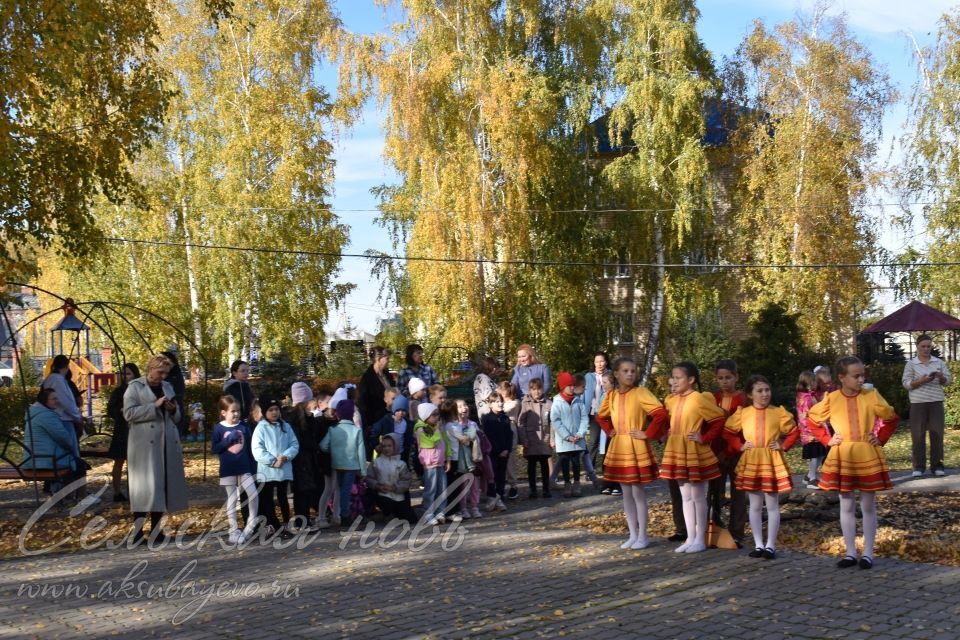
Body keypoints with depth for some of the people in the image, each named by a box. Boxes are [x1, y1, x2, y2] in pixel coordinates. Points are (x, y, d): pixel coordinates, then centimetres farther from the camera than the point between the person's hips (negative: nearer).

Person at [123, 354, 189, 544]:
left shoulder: (167, 387, 17)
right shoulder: (135, 387, 0)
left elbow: (177, 417, 21)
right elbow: (129, 413, -12)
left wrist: (173, 410, -2)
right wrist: (155, 406, -17)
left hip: (167, 444, 6)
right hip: (144, 445, -5)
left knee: (162, 485, 5)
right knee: (144, 487, -8)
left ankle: (156, 531, 12)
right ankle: (138, 532, -4)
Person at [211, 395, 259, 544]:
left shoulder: (244, 426, 3)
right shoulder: (219, 428, -3)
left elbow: (250, 448, 6)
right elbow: (213, 449, -5)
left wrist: (253, 469, 4)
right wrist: (228, 440, -17)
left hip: (244, 469, 2)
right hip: (228, 470, -1)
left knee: (254, 495, -10)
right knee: (232, 500, 6)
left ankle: (250, 527, 6)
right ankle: (233, 531, 13)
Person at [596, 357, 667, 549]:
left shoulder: (641, 392, -11)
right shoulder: (611, 395, 6)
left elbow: (661, 414, -21)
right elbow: (600, 416, 24)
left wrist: (648, 434, -17)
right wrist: (610, 431, 9)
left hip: (636, 447, -6)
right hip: (618, 448, 6)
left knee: (638, 492, -1)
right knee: (626, 493, 10)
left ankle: (642, 536, 8)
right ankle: (633, 535, 19)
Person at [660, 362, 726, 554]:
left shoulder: (699, 399, -14)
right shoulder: (672, 400, 8)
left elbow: (719, 419, -16)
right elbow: (669, 420, 26)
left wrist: (704, 438, -16)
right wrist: (668, 433, 8)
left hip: (695, 453, -8)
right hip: (677, 452, 8)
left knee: (698, 497, 1)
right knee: (686, 497, 12)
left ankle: (700, 540, 9)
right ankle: (690, 538, 18)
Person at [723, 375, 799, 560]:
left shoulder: (779, 412, -3)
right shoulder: (742, 413, 0)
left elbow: (794, 432, 4)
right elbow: (727, 432, 9)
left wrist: (783, 446, -6)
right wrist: (739, 446, -1)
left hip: (772, 461, -2)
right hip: (751, 462, 2)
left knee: (772, 505, 2)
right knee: (755, 506, 9)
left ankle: (770, 545, 10)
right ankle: (758, 545, 17)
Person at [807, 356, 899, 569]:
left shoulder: (872, 396, -3)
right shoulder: (831, 399, -3)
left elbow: (892, 418, 8)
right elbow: (811, 420, 9)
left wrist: (881, 439, -1)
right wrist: (827, 440, 1)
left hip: (868, 456, -1)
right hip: (842, 457, 1)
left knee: (868, 506, 5)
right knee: (847, 506, 7)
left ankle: (868, 553, 13)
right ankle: (850, 553, 16)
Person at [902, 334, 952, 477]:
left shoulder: (939, 362, 9)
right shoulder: (911, 364, 3)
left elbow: (948, 380, 5)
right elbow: (906, 384, -3)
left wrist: (941, 377, -17)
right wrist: (921, 381, -19)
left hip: (936, 402, 2)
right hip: (918, 403, -2)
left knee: (937, 433, 2)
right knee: (918, 434, -1)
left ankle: (937, 465, 9)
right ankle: (918, 466, 4)